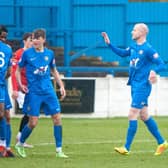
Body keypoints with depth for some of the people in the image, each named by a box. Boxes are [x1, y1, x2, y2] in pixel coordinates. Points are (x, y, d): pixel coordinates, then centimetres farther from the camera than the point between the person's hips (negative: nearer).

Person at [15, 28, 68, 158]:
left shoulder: (49, 53, 6)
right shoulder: (27, 53, -2)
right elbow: (18, 70, 8)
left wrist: (61, 86, 12)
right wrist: (20, 85, -6)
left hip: (49, 91, 3)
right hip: (34, 92, -3)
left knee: (57, 118, -4)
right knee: (33, 122, -6)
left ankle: (59, 151, 4)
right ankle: (20, 145, 19)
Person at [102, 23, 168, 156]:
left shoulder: (148, 49, -14)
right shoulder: (134, 47, 11)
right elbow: (122, 53, 28)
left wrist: (154, 71, -35)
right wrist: (109, 44, 20)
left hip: (142, 86, -9)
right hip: (135, 85, 9)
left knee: (132, 115, -9)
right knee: (144, 116, 12)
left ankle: (127, 148, -6)